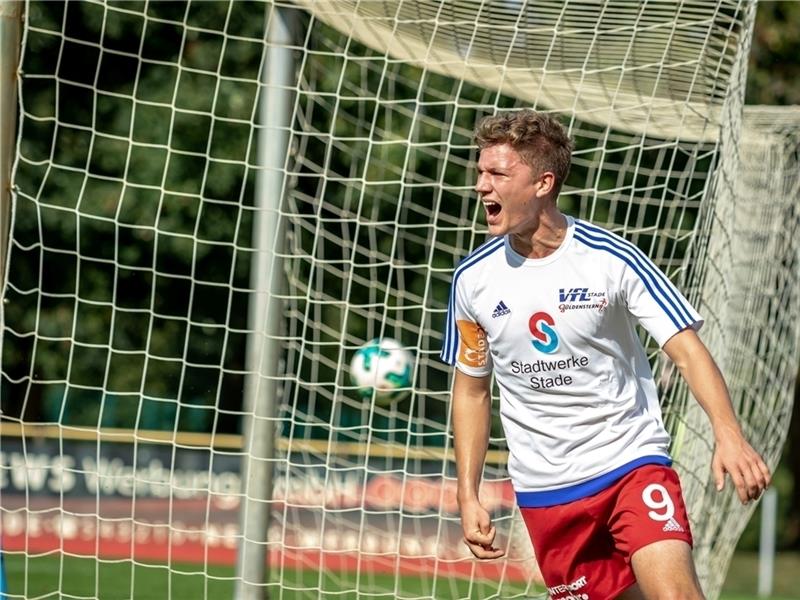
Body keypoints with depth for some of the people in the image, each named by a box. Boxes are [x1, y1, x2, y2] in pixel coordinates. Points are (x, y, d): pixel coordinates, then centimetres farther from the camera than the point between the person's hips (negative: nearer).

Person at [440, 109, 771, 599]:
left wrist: (728, 434, -30)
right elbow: (471, 388, 12)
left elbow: (687, 350, -14)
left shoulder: (613, 259, -11)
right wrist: (468, 496, 7)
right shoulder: (473, 278, 0)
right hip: (545, 488, 3)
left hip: (633, 462, -3)